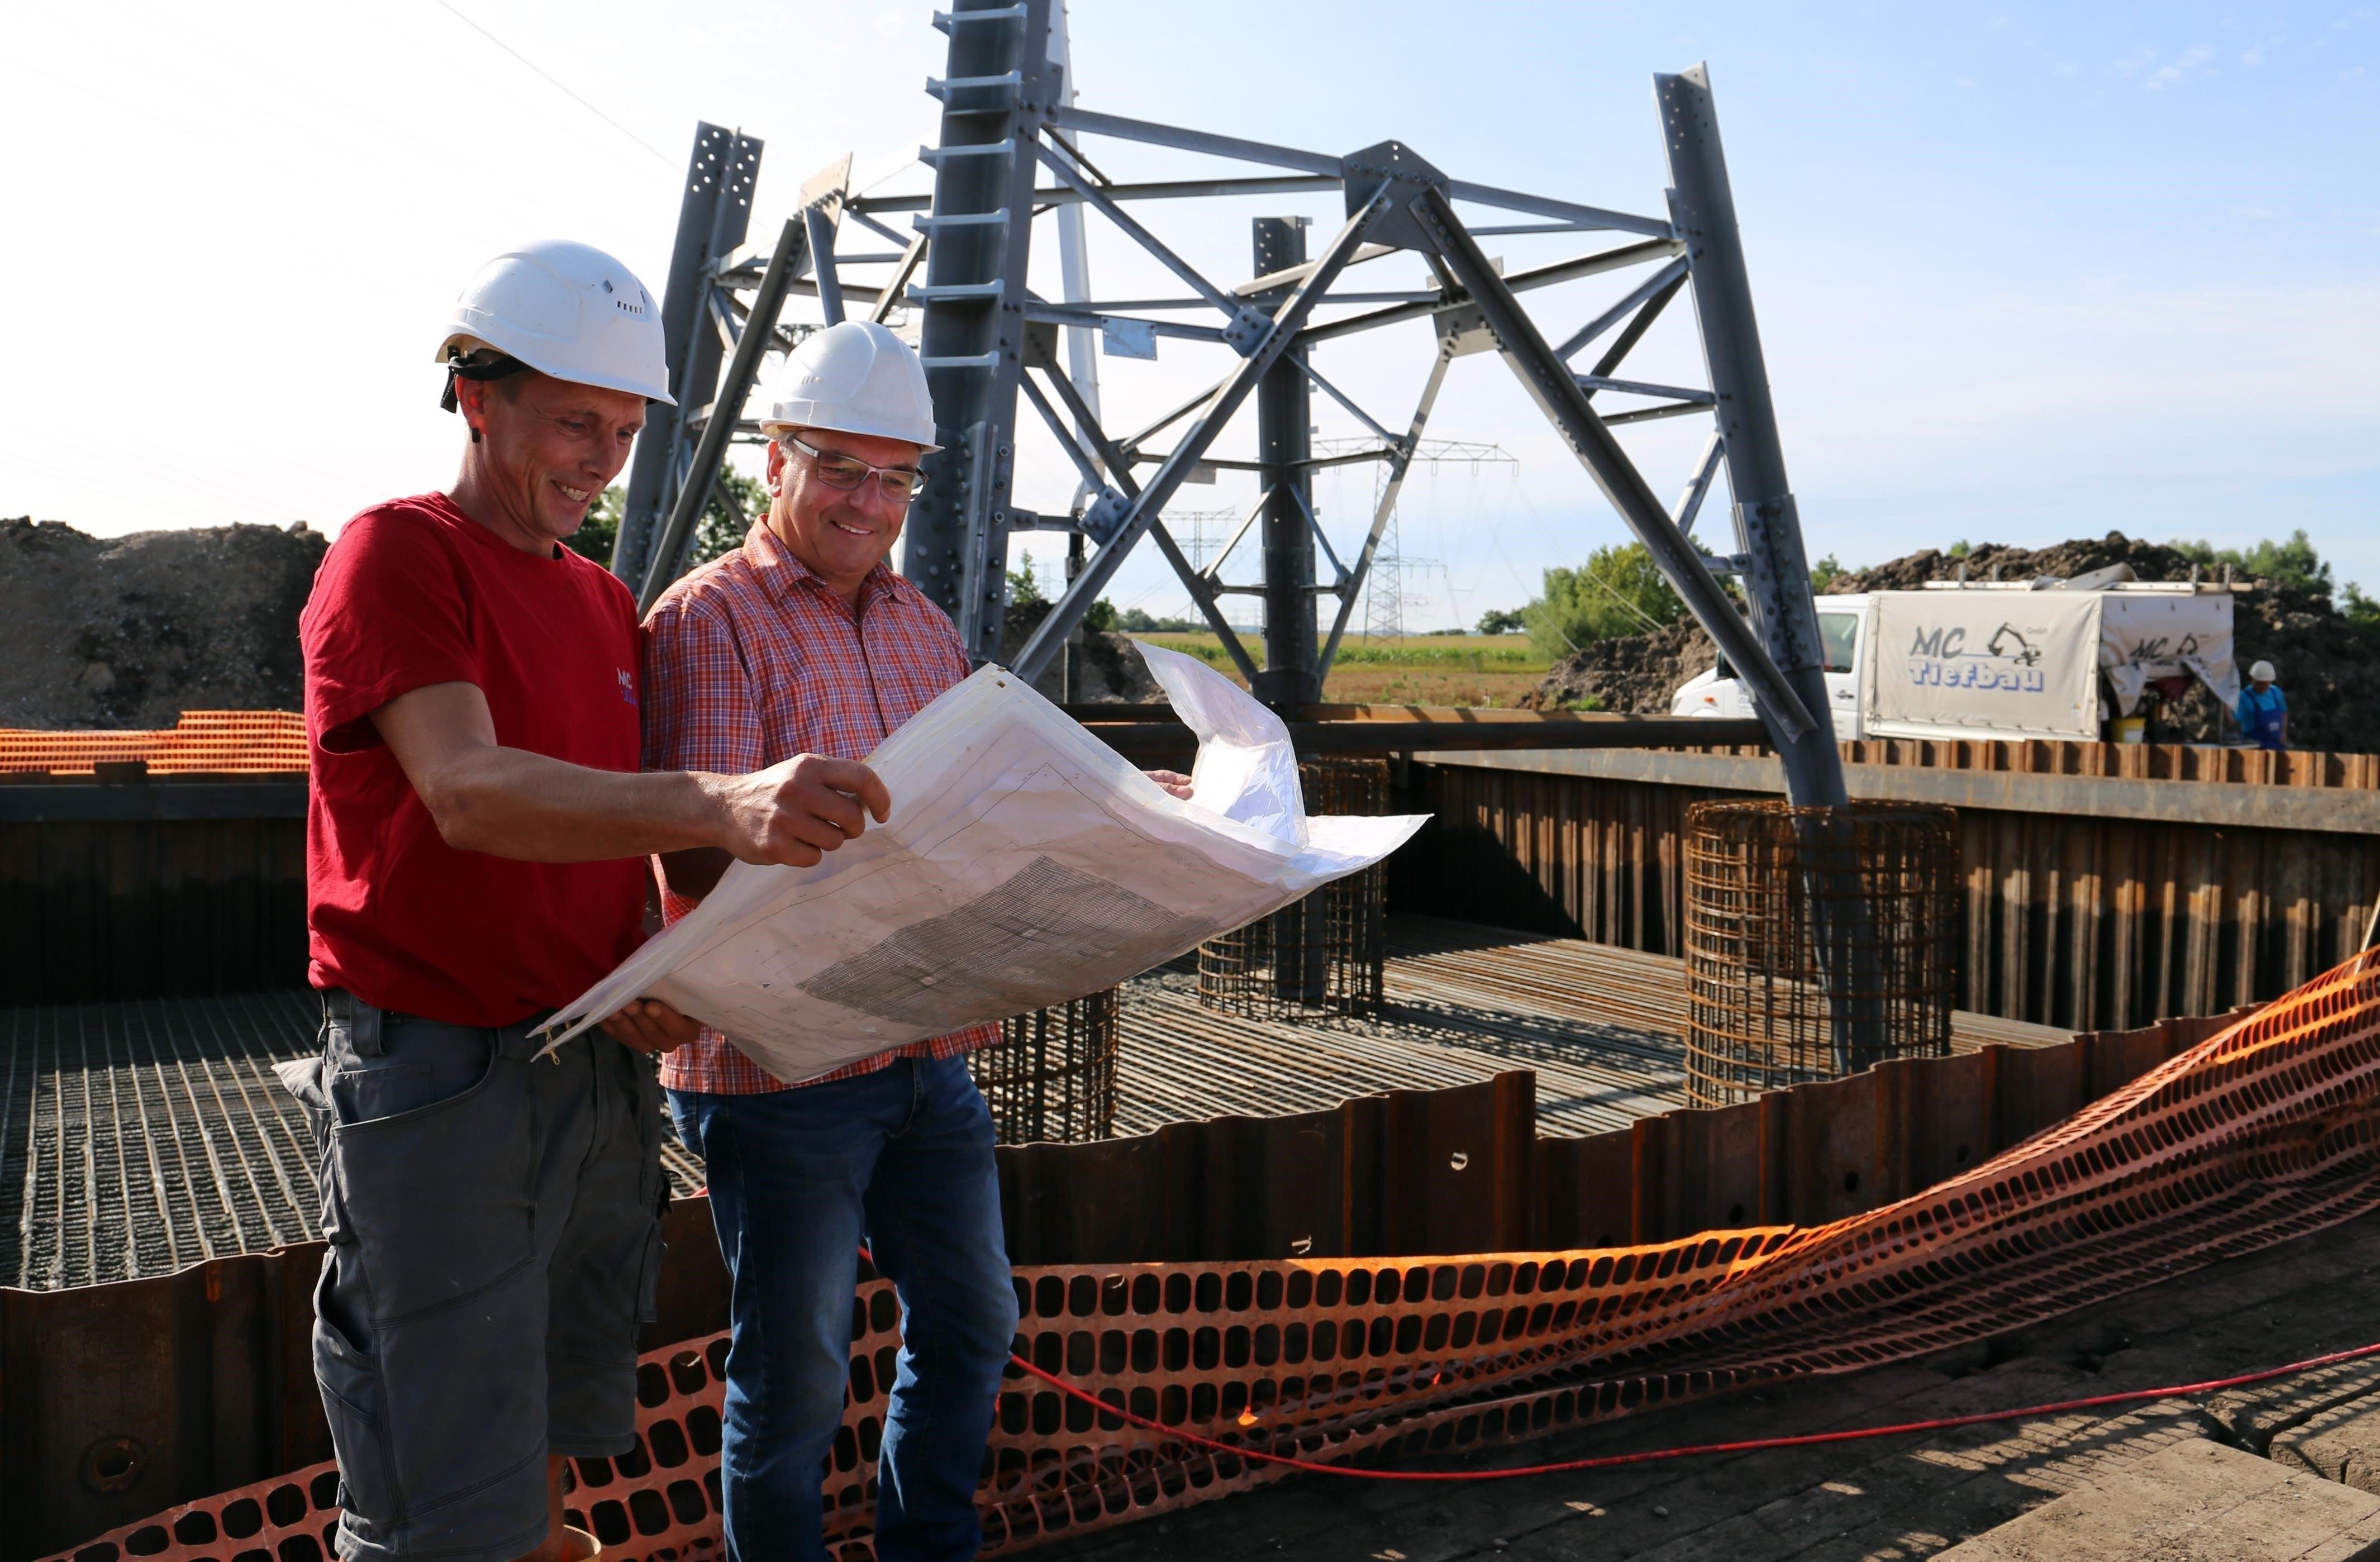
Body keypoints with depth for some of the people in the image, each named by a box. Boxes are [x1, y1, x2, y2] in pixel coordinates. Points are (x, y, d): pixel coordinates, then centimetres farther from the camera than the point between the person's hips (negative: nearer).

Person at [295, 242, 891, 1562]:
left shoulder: (608, 601, 14)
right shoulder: (394, 555, -9)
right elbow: (471, 795, -25)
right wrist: (718, 805, -42)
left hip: (600, 1062, 7)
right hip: (439, 1067, -7)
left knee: (560, 1420, 19)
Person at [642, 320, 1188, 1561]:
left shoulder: (923, 623, 14)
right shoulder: (708, 621, -10)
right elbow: (700, 858, -19)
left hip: (932, 1052, 7)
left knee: (971, 1324, 19)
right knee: (794, 1367, 7)